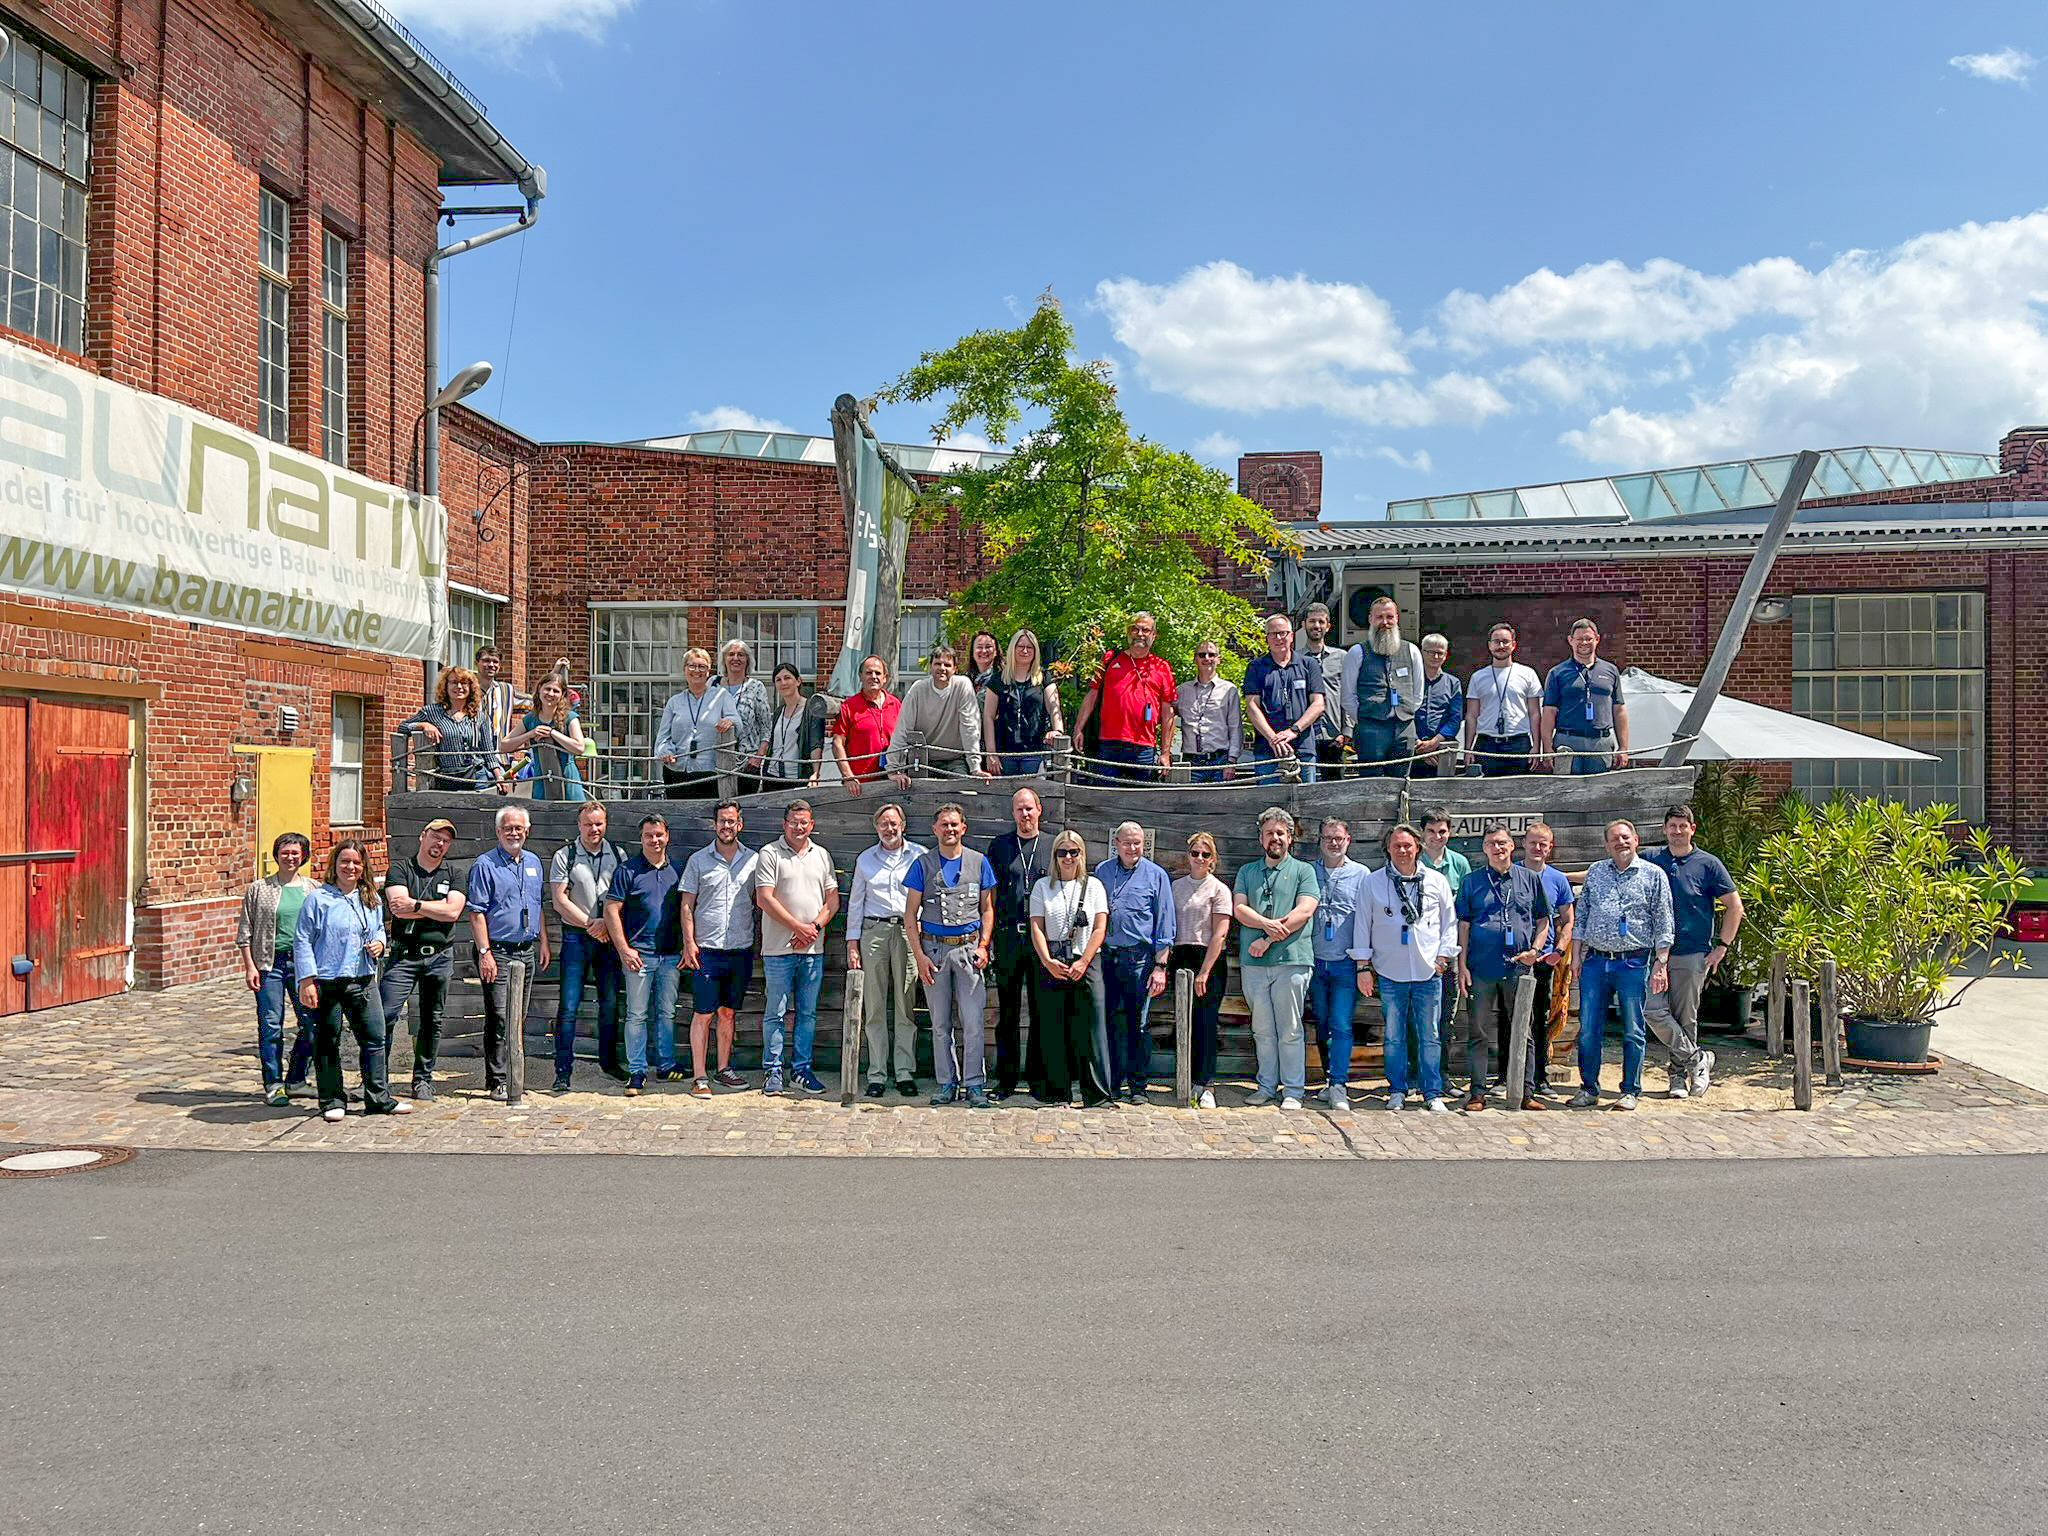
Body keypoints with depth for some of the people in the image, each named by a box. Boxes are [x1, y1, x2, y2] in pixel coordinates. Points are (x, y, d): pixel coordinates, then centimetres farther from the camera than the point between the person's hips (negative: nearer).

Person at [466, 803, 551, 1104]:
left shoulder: (533, 863, 15)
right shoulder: (485, 864, -5)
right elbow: (476, 912, -10)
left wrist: (543, 943, 16)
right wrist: (484, 952, -16)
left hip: (527, 952, 6)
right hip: (498, 952, -6)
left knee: (518, 1019, 12)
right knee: (500, 1019, -8)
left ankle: (515, 1078, 20)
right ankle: (498, 1082, -4)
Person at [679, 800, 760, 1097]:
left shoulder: (754, 860, 7)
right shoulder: (698, 860, 2)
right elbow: (686, 905, 3)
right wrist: (689, 943, -7)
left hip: (741, 950, 2)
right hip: (707, 949, -2)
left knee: (728, 1012, 11)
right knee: (703, 1013, -3)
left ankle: (723, 1069, 21)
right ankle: (699, 1076, 1)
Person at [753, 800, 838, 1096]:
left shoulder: (822, 856, 13)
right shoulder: (769, 854, -1)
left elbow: (833, 900, 12)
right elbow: (764, 899, -9)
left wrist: (815, 927, -5)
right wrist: (798, 927, -12)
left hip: (814, 949, 4)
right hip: (779, 949, -4)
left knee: (808, 1013, 8)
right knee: (776, 1013, 0)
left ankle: (802, 1069, 16)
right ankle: (772, 1071, 8)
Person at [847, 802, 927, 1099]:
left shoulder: (919, 855, 8)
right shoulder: (865, 860, 14)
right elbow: (855, 902, 15)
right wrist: (852, 943, 6)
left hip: (908, 932, -1)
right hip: (873, 932, 1)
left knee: (906, 1007, -2)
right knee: (874, 1007, -1)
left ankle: (905, 1074, 4)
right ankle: (876, 1075, 4)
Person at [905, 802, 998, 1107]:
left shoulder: (979, 862, 7)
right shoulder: (923, 863, 5)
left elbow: (987, 909, 12)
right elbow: (910, 913, 4)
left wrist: (983, 946, -2)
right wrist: (920, 954, -4)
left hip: (969, 947, 0)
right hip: (934, 947, 0)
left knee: (973, 1021, -6)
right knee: (940, 1023, 5)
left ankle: (974, 1085, 1)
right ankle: (947, 1084, 14)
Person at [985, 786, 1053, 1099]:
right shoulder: (999, 846, 9)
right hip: (1008, 936, 0)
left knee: (1042, 1010, 3)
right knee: (1008, 1011, 3)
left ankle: (1036, 1074, 13)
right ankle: (1007, 1077, 10)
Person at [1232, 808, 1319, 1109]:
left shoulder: (1303, 871, 7)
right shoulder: (1247, 872, 17)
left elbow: (1304, 911, -6)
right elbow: (1239, 908, 4)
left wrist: (1268, 939, -12)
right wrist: (1267, 923, -16)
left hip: (1291, 960, -3)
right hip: (1253, 963, 3)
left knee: (1290, 1031, 0)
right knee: (1262, 1030, 8)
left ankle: (1293, 1091, 7)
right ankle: (1267, 1086, 16)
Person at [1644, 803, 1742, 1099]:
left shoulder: (1708, 864, 1)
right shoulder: (1650, 860, 6)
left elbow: (1734, 906, 5)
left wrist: (1722, 946, 0)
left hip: (1693, 954, -2)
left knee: (1685, 1018, 4)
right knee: (1652, 1010, -11)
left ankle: (1679, 1074, 18)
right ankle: (1698, 1060, 3)